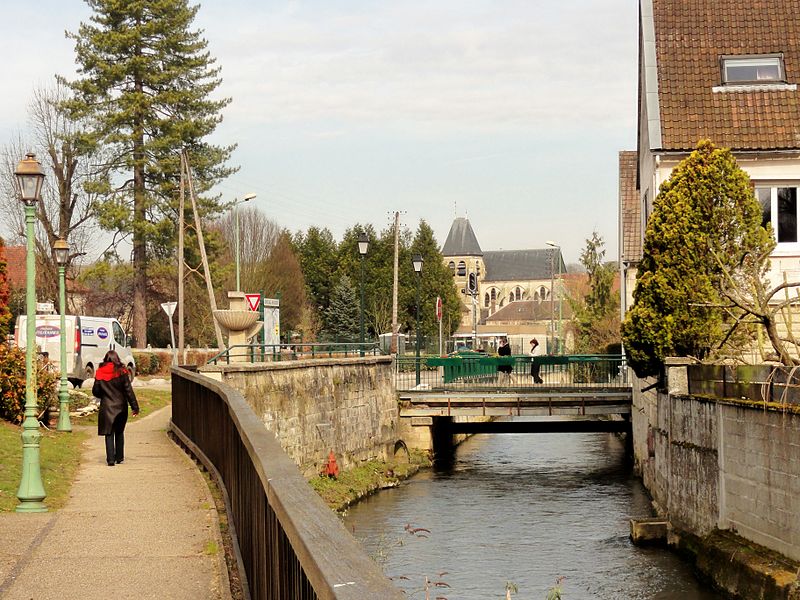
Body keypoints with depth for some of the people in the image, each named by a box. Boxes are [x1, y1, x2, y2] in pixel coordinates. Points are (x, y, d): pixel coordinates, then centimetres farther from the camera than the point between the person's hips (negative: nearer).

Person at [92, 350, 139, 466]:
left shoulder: (100, 373, -3)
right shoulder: (121, 372, -7)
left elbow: (95, 391, 3)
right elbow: (128, 390, -8)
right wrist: (135, 406, -5)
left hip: (106, 407, 0)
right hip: (121, 407, 0)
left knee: (109, 433, 3)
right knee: (119, 432, 16)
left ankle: (110, 459, -6)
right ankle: (119, 457, 21)